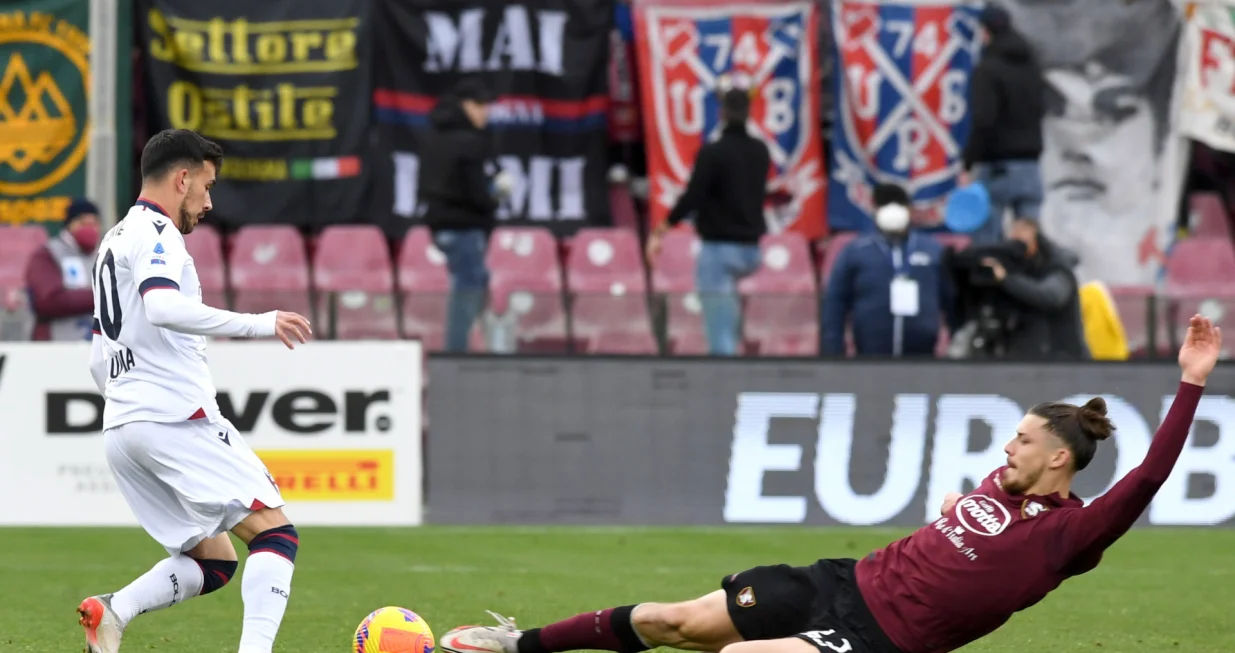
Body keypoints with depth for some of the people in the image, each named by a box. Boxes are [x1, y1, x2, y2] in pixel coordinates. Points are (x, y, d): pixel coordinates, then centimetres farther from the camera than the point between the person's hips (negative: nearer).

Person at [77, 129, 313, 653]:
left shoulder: (114, 241, 24)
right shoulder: (155, 233, -6)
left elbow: (99, 361, 28)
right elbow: (162, 307, -26)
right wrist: (257, 324, -25)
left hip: (121, 430, 10)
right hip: (176, 418, -10)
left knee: (213, 561, 11)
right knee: (275, 532, -11)